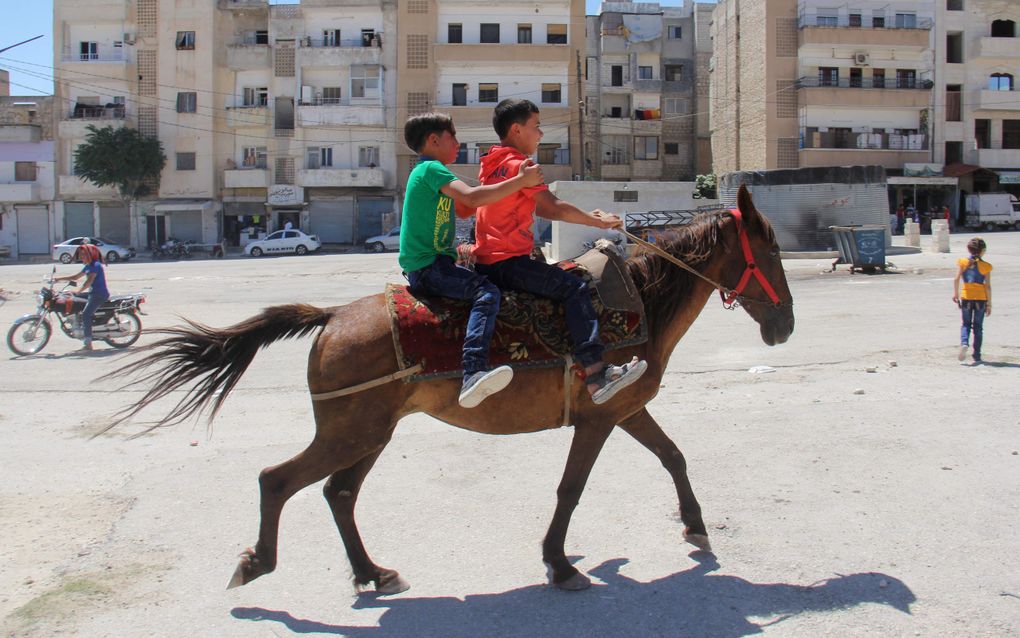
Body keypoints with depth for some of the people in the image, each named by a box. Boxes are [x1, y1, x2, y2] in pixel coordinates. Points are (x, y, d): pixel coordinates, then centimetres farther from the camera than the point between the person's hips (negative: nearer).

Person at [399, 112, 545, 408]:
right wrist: (521, 181, -20)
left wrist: (509, 189, 21)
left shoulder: (425, 171, 22)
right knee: (486, 292, -28)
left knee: (482, 279, 26)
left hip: (424, 266, 11)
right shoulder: (432, 169, -10)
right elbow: (472, 197, -25)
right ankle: (473, 375, -45)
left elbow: (462, 209, 27)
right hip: (427, 267, -11)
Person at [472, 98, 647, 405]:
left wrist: (587, 216, 15)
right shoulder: (518, 164, -9)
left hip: (487, 261, 11)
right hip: (507, 262, -10)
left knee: (558, 276, 23)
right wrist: (599, 221, -4)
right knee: (573, 287, -16)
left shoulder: (493, 163, 21)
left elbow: (539, 207, 22)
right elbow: (553, 207, -15)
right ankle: (596, 375, -28)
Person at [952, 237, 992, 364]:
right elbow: (988, 286, -5)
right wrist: (989, 304, 1)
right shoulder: (985, 266, -5)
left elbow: (956, 279, -6)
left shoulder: (963, 262, -3)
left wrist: (955, 293, 9)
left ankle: (964, 343, -16)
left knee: (966, 324, 14)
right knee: (978, 327, 8)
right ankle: (977, 356, 10)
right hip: (981, 298, -1)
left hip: (966, 297, 1)